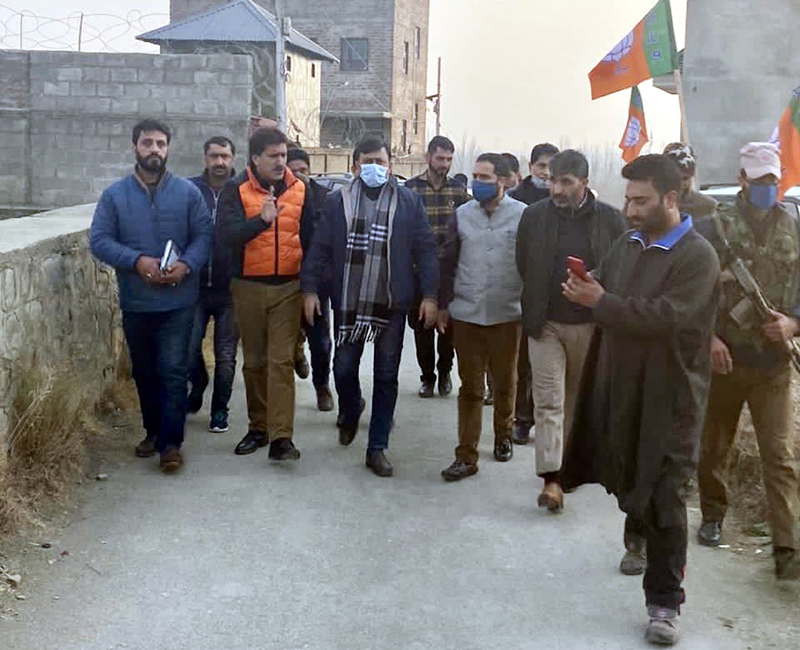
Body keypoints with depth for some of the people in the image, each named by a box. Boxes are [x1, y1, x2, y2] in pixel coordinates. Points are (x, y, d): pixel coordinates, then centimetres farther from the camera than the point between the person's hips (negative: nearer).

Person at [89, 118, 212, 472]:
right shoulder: (114, 194, 1)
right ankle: (152, 431, 32)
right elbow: (99, 240, -4)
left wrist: (186, 265, -19)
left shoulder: (187, 192, 0)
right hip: (135, 302, 2)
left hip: (178, 301, -2)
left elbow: (204, 234, -1)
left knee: (173, 371, -5)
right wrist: (137, 261, -18)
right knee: (144, 372, 15)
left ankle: (170, 441, 2)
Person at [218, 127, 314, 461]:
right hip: (248, 287, 0)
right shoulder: (236, 190, -3)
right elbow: (228, 233, -17)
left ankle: (281, 437, -7)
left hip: (288, 287, 0)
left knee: (282, 360, -7)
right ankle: (258, 428, 24)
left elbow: (309, 236, 11)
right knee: (254, 361, 10)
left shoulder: (299, 190, 5)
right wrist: (261, 219, -33)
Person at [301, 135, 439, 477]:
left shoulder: (409, 202, 3)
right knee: (344, 367, 8)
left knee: (386, 376, 5)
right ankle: (350, 412, 42)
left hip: (392, 304, 0)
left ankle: (377, 448, 16)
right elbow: (320, 248, 4)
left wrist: (430, 295, -5)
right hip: (348, 302, 0)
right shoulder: (337, 200, 4)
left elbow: (426, 250, 1)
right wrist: (311, 288, -3)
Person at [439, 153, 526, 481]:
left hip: (507, 315, -1)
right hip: (466, 315, 1)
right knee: (470, 388, 5)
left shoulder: (523, 215, -4)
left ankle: (503, 436, 38)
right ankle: (466, 456, 9)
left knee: (505, 383, 15)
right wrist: (444, 304, 9)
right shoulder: (462, 215, 4)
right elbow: (449, 262, 10)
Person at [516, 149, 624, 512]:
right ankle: (551, 478, -7)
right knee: (549, 401, -5)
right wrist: (537, 307, 8)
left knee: (578, 399, 15)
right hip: (545, 323, 0)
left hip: (590, 324, 0)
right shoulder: (534, 216, 0)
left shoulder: (609, 219, -4)